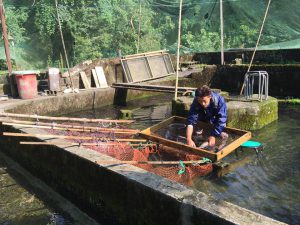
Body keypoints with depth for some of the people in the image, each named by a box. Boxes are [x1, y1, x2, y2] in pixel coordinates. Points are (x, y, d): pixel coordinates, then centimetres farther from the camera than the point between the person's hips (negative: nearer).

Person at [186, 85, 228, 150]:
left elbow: (221, 120, -41)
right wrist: (189, 139, -54)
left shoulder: (219, 101, -38)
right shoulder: (195, 103, -33)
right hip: (203, 122, 1)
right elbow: (191, 121, -41)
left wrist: (213, 136, -49)